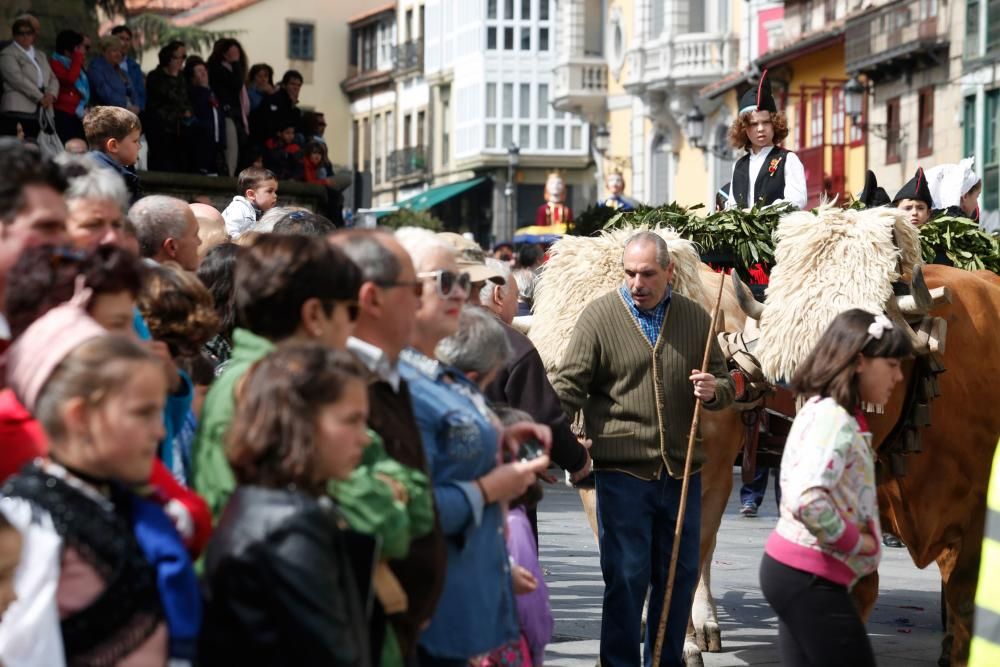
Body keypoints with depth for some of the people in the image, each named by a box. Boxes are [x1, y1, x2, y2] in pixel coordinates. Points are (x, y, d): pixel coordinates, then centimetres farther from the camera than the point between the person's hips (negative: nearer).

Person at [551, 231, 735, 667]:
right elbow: (568, 386, -7)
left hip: (682, 470, 4)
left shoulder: (695, 318, 7)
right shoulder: (600, 316, -4)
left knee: (680, 575, 11)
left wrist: (714, 391, -7)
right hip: (622, 470, -4)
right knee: (626, 576, -1)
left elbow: (725, 384, 17)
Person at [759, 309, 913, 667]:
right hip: (810, 579, -10)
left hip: (788, 568, 10)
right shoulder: (834, 419, -17)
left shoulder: (822, 411, 14)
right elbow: (806, 501, -31)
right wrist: (853, 540, -17)